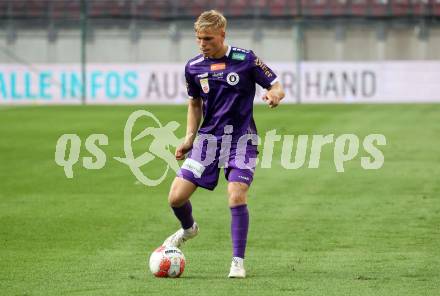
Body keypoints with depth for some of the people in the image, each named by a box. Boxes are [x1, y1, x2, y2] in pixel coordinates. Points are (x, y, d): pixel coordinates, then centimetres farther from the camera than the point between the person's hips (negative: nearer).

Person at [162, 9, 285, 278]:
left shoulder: (246, 60, -8)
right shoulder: (194, 67, 3)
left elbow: (277, 87, -2)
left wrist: (274, 95, -27)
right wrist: (189, 138, 9)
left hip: (241, 139, -4)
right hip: (208, 138, 4)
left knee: (237, 197, -20)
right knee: (176, 197, -5)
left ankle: (238, 262, -6)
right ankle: (189, 229, 31)